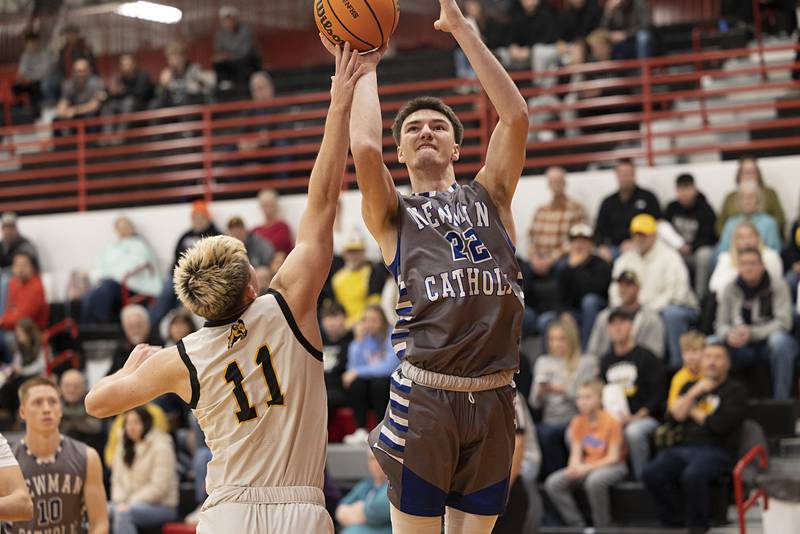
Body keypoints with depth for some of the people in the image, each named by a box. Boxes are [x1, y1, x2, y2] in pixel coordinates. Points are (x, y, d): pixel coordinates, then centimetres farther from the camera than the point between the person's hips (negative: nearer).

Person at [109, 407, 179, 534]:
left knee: (123, 513, -34)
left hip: (161, 506, -7)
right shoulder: (124, 449, 13)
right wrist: (120, 502, -9)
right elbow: (117, 481, 11)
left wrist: (130, 503, -17)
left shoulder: (161, 448, -9)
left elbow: (158, 487, -15)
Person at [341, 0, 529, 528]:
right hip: (425, 396, -2)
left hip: (493, 397, 2)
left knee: (474, 527, 7)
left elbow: (516, 117, 3)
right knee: (414, 525, 1)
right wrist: (366, 65, 6)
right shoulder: (393, 213, 12)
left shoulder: (488, 197, 17)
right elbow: (366, 148, -8)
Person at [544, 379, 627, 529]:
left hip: (613, 466, -6)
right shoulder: (577, 422, 3)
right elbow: (576, 453, 1)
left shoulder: (611, 421, -13)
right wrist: (573, 467, -23)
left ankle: (603, 528, -21)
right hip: (585, 467, 6)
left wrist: (586, 468, -25)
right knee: (553, 483, -15)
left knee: (594, 480, -40)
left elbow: (613, 457, -15)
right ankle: (578, 526, -8)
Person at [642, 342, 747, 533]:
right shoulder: (690, 386, 23)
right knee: (651, 473, -24)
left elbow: (721, 425, -8)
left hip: (716, 451, -5)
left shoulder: (736, 390, 6)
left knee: (692, 475, -38)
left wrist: (694, 412, 7)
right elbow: (675, 415, 7)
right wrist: (694, 393, -3)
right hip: (682, 448, 5)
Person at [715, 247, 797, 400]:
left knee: (779, 339, -38)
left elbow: (783, 323, -15)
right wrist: (728, 334, -25)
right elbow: (721, 325, 1)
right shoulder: (730, 289, 3)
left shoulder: (777, 286, -6)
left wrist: (752, 332, -27)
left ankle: (781, 400, -34)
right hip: (743, 347, 2)